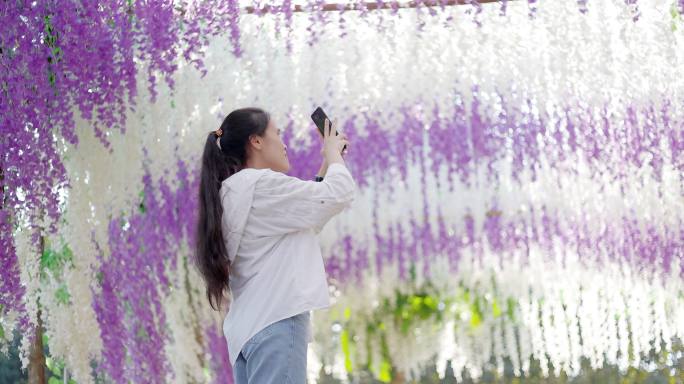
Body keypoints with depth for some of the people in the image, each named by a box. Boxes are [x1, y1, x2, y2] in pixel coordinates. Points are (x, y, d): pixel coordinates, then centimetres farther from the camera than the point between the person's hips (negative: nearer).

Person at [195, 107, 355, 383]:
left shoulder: (233, 193, 22)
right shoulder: (261, 184, -8)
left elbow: (306, 223, 27)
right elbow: (341, 194, -9)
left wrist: (327, 164, 26)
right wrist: (333, 154, 11)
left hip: (251, 324, 10)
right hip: (275, 321, -10)